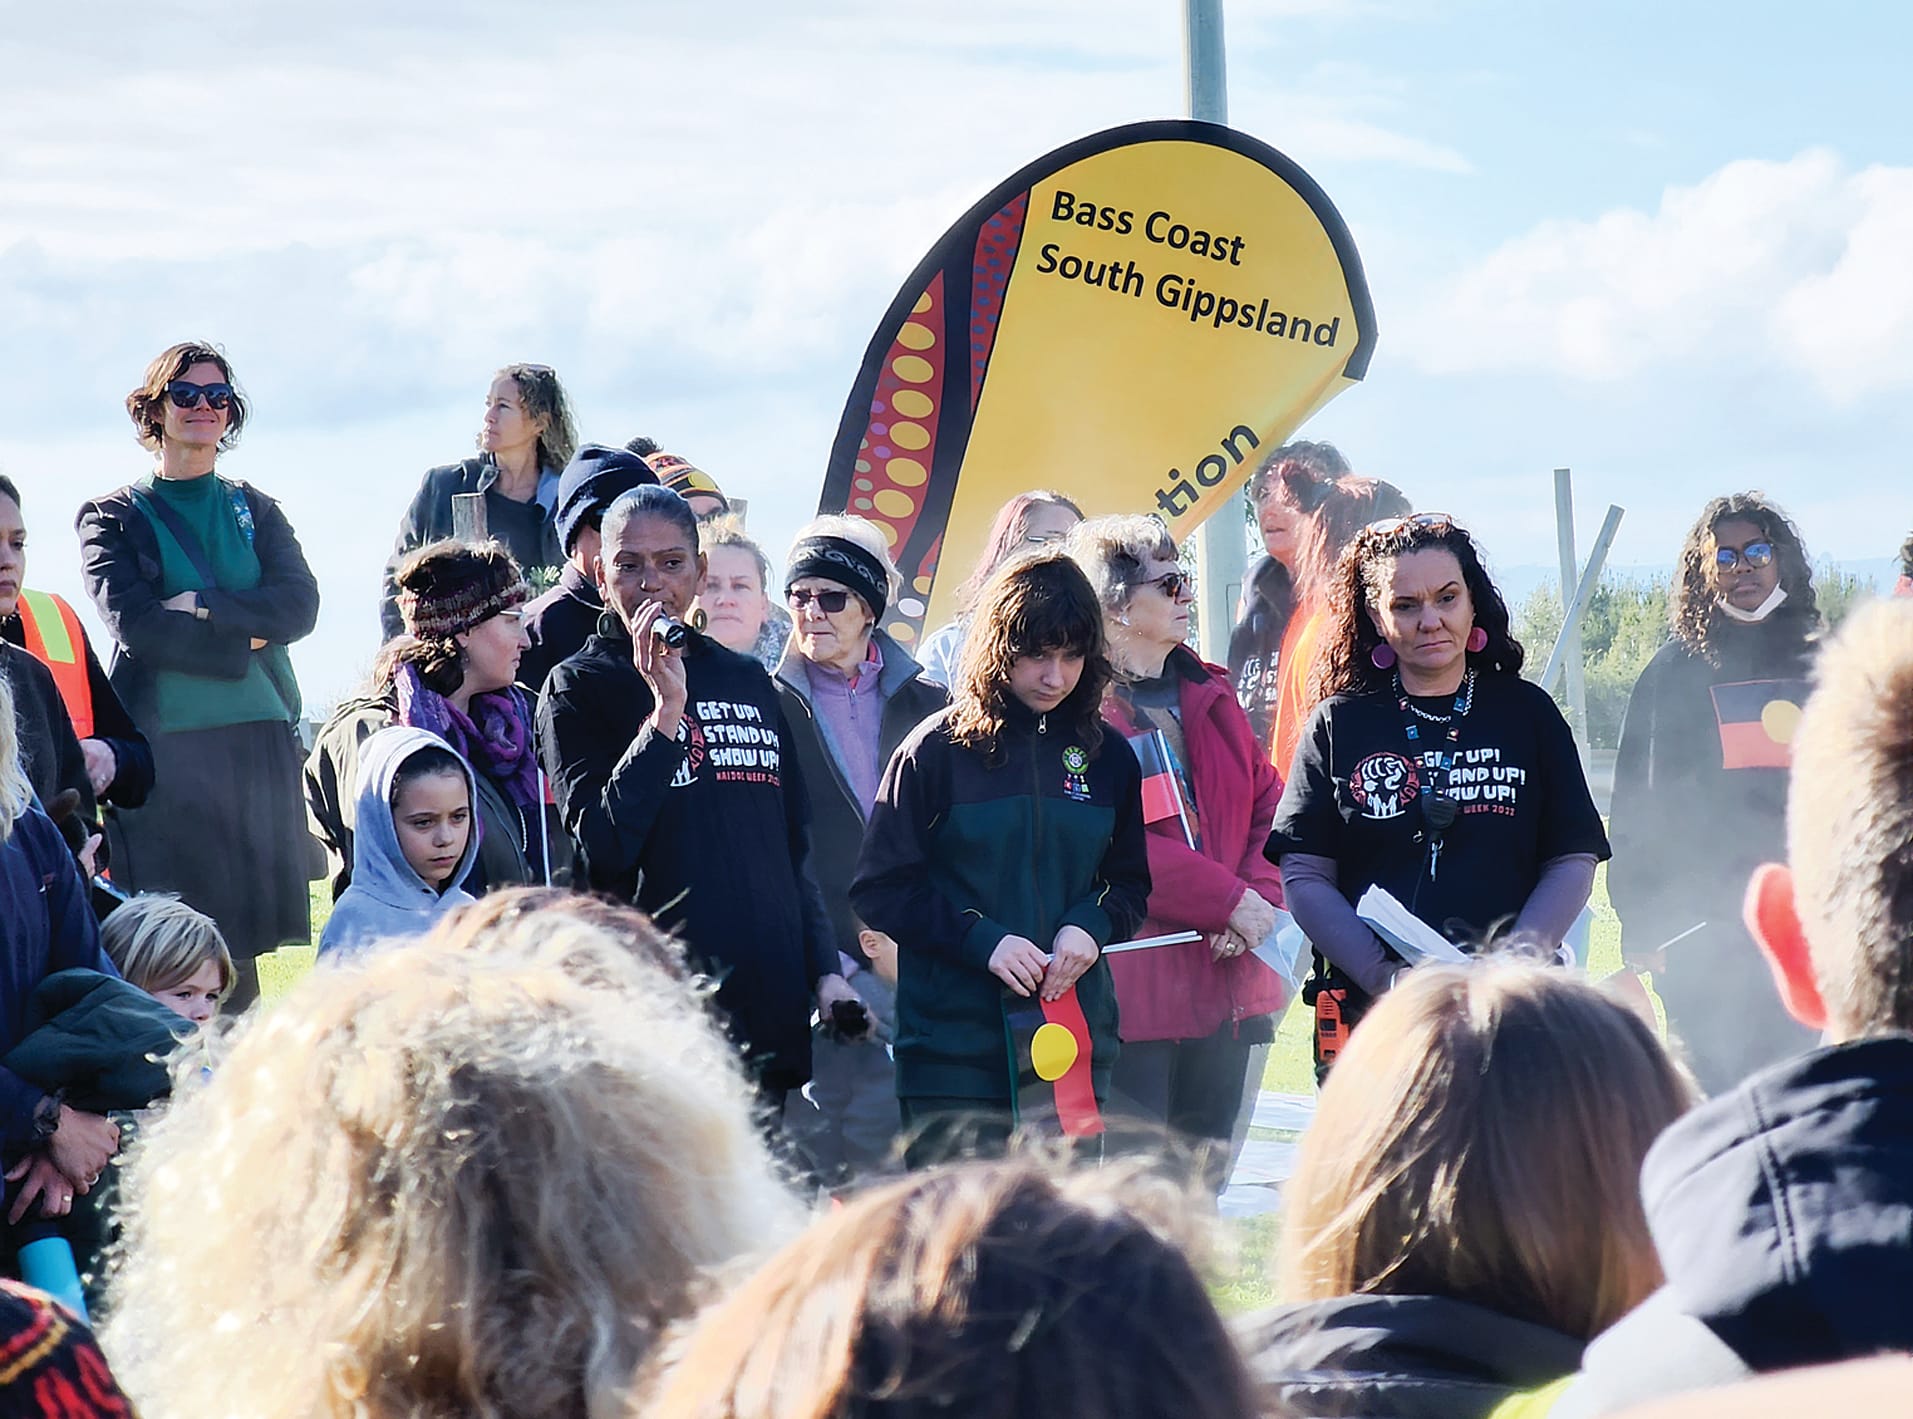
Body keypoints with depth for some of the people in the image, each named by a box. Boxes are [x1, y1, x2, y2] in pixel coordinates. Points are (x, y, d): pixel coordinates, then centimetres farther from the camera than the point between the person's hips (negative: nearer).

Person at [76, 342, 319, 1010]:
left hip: (260, 735, 3)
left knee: (244, 929, 2)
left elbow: (300, 605, 0)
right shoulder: (113, 518, 7)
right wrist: (244, 636, -8)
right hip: (163, 740, -3)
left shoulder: (255, 511, 17)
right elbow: (133, 623, -8)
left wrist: (205, 609, -11)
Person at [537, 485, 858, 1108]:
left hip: (769, 1003, 5)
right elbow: (603, 846, -13)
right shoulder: (578, 688, 1)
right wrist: (666, 707, -16)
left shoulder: (747, 682, 17)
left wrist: (824, 968, 13)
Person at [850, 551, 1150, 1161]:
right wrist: (982, 941, -14)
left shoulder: (1106, 755, 10)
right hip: (956, 1051, -3)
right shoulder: (939, 750, -1)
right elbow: (881, 888, -2)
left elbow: (1130, 882, 17)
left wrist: (1090, 926, -5)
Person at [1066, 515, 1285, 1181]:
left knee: (1205, 1176, 12)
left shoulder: (1209, 693, 16)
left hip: (1225, 974, 8)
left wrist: (1260, 898, -5)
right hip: (1129, 980, -8)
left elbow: (1268, 807, 14)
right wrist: (1230, 900, -18)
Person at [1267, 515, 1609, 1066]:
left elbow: (1573, 861, 7)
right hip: (1368, 1017, 0)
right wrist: (1386, 978, -12)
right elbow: (1304, 876, 2)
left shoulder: (1526, 712, 11)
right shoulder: (1338, 724, 8)